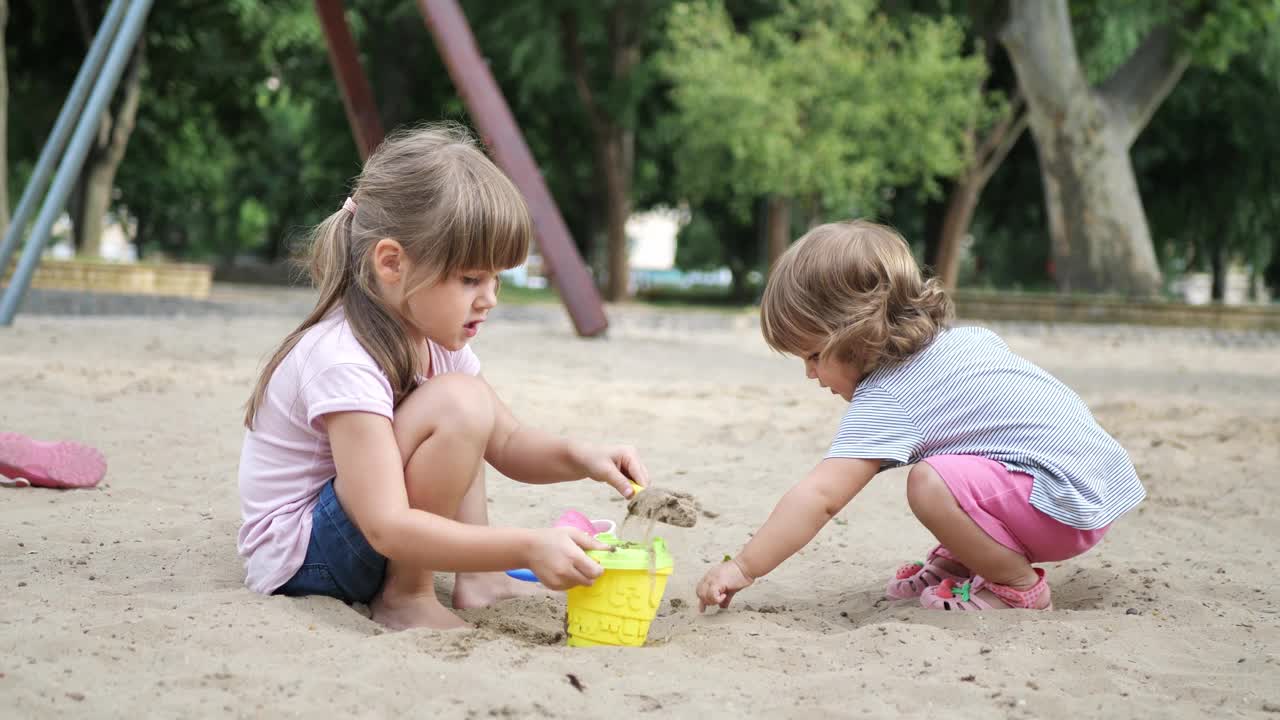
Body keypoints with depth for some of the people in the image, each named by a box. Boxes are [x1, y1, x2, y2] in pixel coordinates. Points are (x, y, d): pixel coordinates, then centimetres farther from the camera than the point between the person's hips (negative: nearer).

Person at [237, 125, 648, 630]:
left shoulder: (430, 340, 1)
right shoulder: (344, 362, -28)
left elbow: (507, 443, 10)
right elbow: (387, 529, -33)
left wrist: (580, 458, -11)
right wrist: (527, 547, -39)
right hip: (297, 562, -10)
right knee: (458, 403, -26)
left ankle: (475, 582, 6)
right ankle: (405, 597, -12)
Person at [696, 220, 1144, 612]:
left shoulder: (886, 402, -17)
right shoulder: (968, 338, 9)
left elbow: (819, 497, -22)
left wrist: (744, 568, -19)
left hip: (1072, 509, -10)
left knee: (931, 484, -28)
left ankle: (1018, 584, -8)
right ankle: (958, 559, 16)